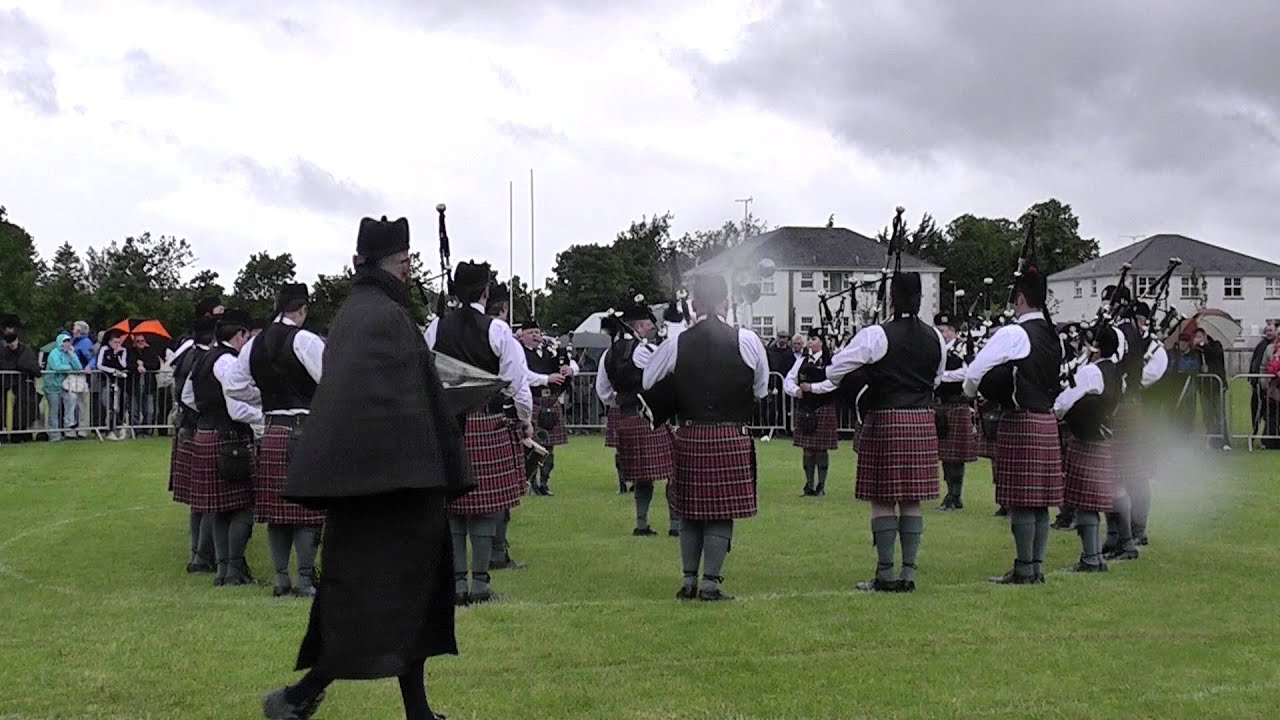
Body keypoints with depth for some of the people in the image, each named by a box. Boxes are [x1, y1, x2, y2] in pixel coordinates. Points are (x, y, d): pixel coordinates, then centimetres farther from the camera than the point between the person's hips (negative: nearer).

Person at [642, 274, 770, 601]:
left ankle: (689, 580, 16)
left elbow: (650, 383, 7)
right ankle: (710, 583, 3)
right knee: (722, 513, 3)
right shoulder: (746, 340, -5)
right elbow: (761, 389, 5)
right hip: (732, 437, -2)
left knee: (690, 511, 13)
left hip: (690, 437, 2)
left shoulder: (677, 344, -2)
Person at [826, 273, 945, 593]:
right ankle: (908, 572, 10)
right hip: (923, 421, 5)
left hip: (885, 421, -5)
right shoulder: (935, 338, 7)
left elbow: (834, 371, -8)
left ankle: (885, 574, 1)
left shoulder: (876, 335, -10)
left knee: (883, 500, 1)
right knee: (912, 500, 8)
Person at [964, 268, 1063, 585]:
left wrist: (972, 392, 6)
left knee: (1020, 499, -3)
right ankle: (1036, 565, 16)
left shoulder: (1014, 334, -13)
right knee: (1039, 499, 10)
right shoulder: (1052, 336, 11)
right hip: (1047, 421, 8)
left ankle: (1024, 568, 0)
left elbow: (974, 373, -15)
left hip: (1020, 422, -8)